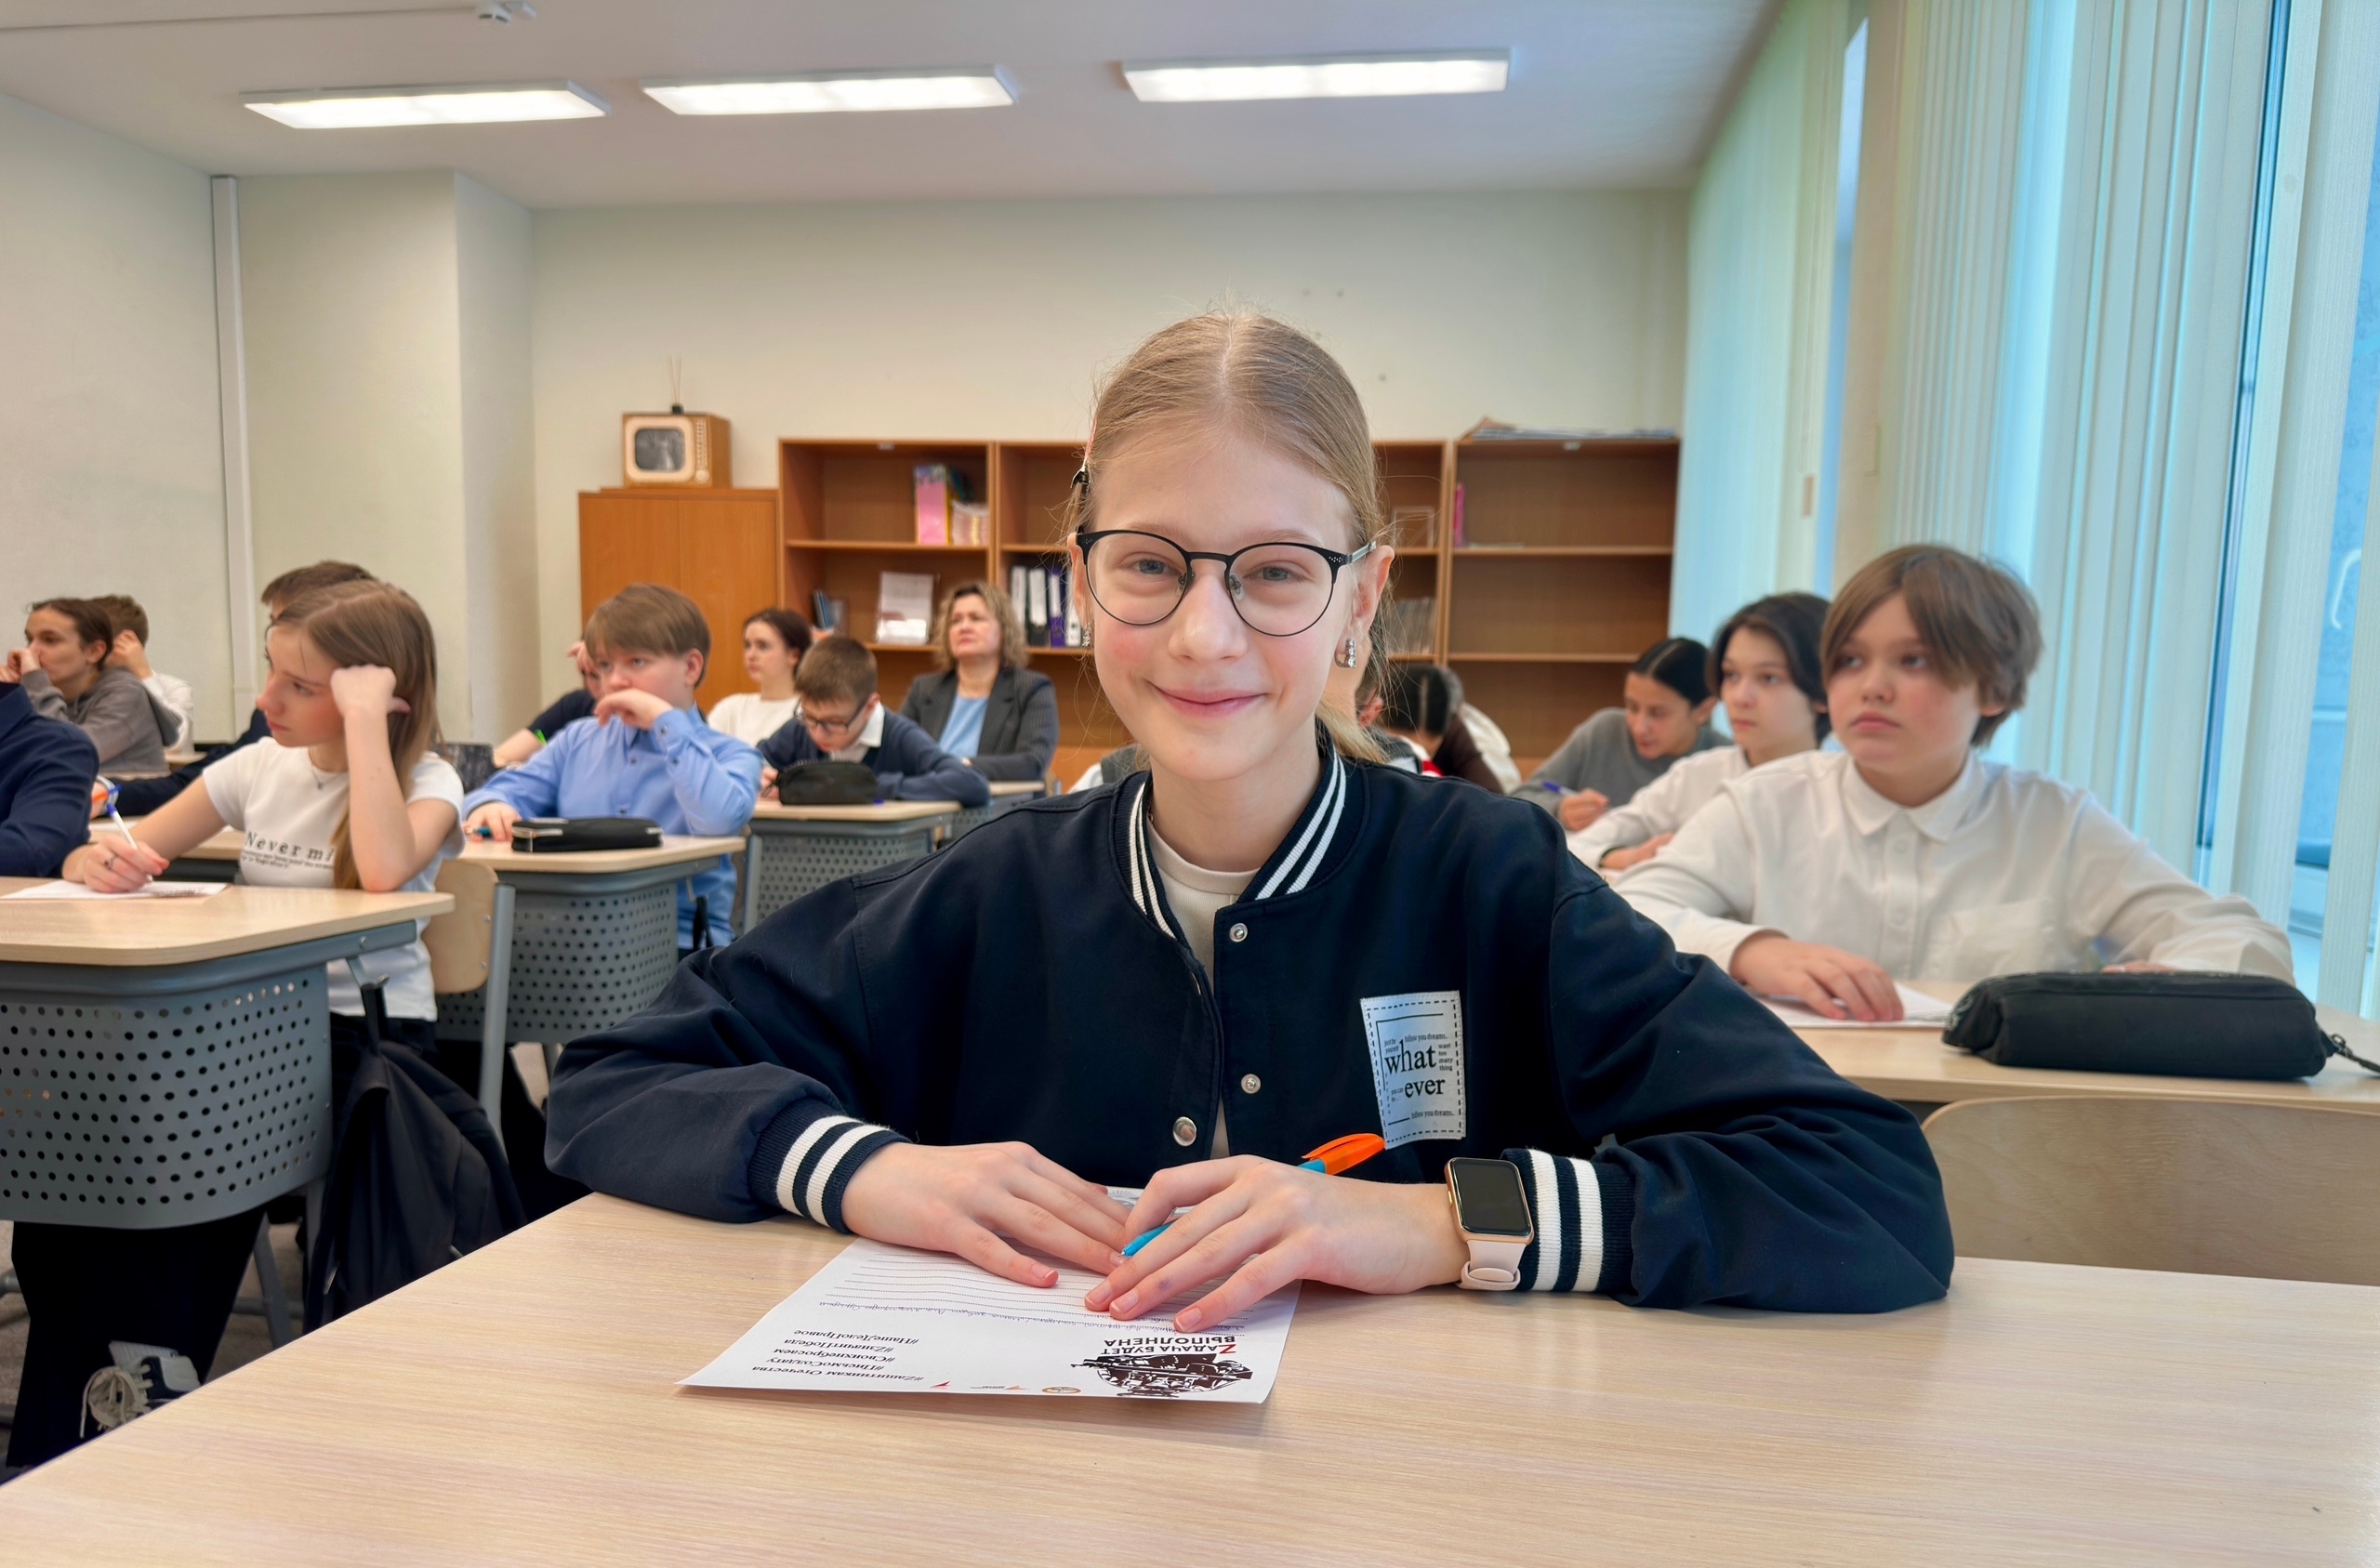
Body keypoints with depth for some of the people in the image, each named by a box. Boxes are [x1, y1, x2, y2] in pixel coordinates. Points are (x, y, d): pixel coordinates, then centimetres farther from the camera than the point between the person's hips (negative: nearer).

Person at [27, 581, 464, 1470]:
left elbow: (384, 869, -29)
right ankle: (58, 1433, -5)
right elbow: (102, 859, 12)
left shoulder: (425, 779, -6)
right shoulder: (259, 767, 9)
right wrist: (101, 862, -13)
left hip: (367, 1030, -5)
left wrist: (363, 721, -23)